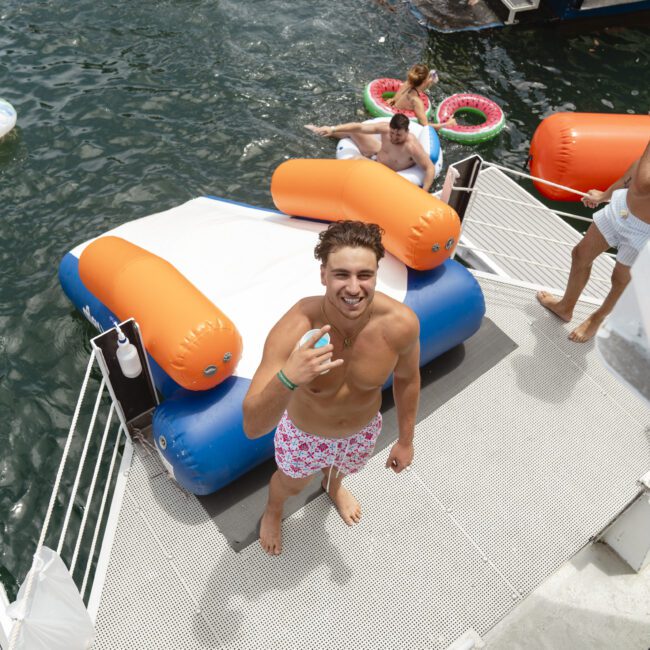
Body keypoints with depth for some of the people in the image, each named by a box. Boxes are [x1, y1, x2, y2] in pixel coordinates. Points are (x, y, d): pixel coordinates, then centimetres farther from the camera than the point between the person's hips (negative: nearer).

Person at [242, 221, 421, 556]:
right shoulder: (293, 330, -41)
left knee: (342, 467, 37)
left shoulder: (401, 323, -33)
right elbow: (253, 427, -41)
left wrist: (406, 440, 2)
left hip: (363, 429, 2)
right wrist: (287, 378, -61)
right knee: (292, 484, 31)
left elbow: (407, 378, -10)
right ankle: (272, 511, 69)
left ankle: (333, 488, 76)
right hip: (305, 433, -2)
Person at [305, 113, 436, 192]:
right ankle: (324, 132, 44)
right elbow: (359, 126, -23)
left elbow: (430, 168, -38)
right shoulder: (385, 128, -27)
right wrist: (332, 129, -27)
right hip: (378, 153, 5)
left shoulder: (412, 147, -41)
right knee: (353, 131, 13)